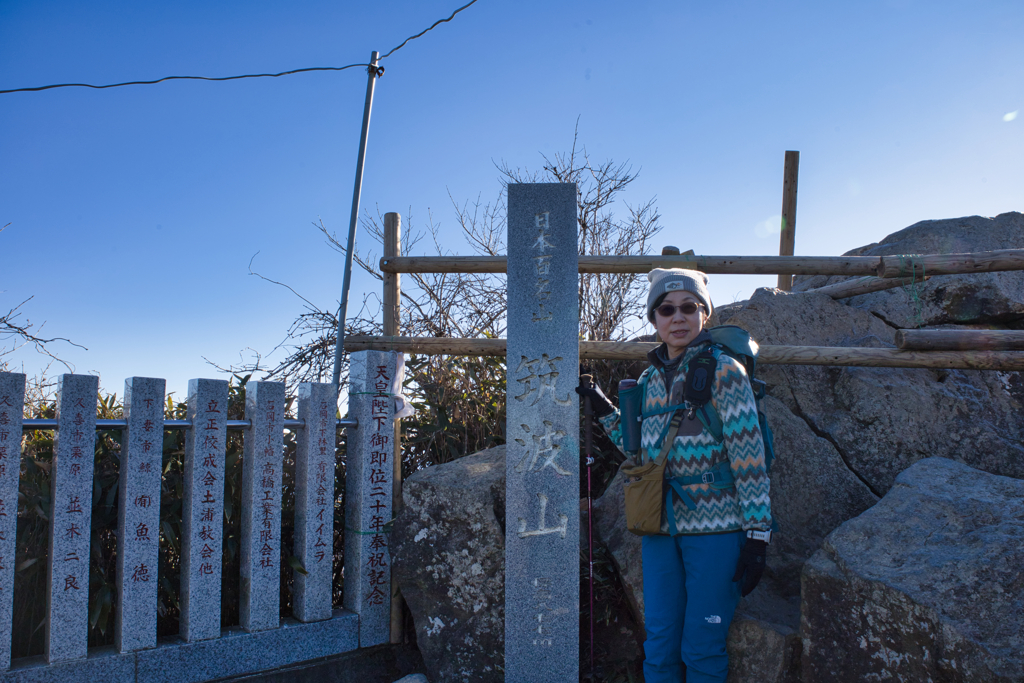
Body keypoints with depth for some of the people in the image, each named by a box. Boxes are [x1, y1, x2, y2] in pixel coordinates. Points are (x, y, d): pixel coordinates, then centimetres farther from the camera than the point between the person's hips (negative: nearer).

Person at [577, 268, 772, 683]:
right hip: (661, 527, 5)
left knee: (701, 649, 5)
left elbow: (749, 458, -10)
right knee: (659, 645, 12)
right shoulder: (650, 380, 9)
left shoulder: (724, 372, -7)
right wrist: (604, 411, 12)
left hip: (715, 527, -5)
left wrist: (757, 535, -13)